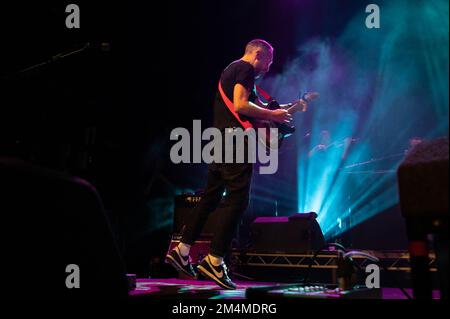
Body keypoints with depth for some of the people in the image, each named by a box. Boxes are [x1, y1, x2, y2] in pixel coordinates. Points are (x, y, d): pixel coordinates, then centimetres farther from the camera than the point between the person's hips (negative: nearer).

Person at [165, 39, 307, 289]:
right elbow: (241, 105, -19)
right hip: (235, 141, -10)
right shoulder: (246, 69, -6)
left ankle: (182, 251, 16)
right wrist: (272, 115, -11)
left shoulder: (230, 69, 26)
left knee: (211, 198, 13)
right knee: (238, 200, -9)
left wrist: (286, 107, 24)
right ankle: (214, 261, -12)